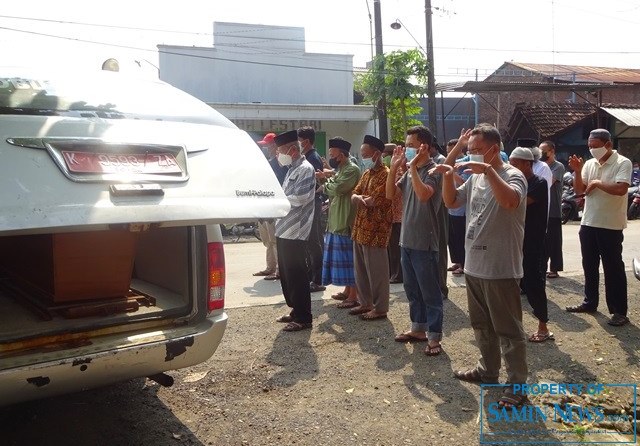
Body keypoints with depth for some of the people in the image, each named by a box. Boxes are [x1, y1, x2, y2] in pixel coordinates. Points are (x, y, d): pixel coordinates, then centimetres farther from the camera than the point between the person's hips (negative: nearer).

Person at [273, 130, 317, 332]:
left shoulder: (305, 169, -12)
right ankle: (295, 310, 28)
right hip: (283, 230, 9)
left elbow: (298, 199, -21)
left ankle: (303, 318, 6)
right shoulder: (292, 169, 17)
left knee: (296, 276, -3)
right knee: (286, 274, 16)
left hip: (294, 232, -9)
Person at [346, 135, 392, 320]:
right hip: (360, 228, 9)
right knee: (360, 268, 15)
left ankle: (380, 308, 9)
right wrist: (360, 198, -13)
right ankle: (365, 302, 28)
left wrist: (360, 199, 0)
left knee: (376, 270, -1)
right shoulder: (366, 173, 16)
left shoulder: (386, 174, -12)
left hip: (375, 231, -9)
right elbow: (354, 196, 11)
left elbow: (375, 201, -19)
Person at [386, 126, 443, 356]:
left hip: (425, 242, -8)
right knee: (412, 289, 18)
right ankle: (418, 328, 31)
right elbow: (390, 194, 7)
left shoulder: (434, 171, -13)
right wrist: (394, 167, -2)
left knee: (430, 292, 2)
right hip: (407, 240, 8)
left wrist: (413, 166, -25)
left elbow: (424, 194, -30)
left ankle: (434, 337, 11)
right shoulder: (409, 171, 9)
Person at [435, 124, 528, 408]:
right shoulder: (475, 177, 11)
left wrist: (488, 170, -36)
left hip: (501, 270, -8)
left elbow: (510, 201, -34)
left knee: (508, 329, 1)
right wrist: (448, 177, -2)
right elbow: (451, 202, 14)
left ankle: (517, 384, 12)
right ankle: (488, 370, 36)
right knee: (482, 325, 20)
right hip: (474, 266, 8)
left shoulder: (512, 175, -13)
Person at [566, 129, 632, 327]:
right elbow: (579, 190, 4)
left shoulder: (623, 163, -9)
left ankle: (619, 311, 7)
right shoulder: (589, 164, 7)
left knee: (613, 268, 0)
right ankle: (590, 302, 28)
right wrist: (577, 172, -9)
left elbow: (621, 189, -23)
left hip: (611, 226, -6)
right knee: (589, 266, 15)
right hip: (588, 223, 6)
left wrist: (597, 183, -14)